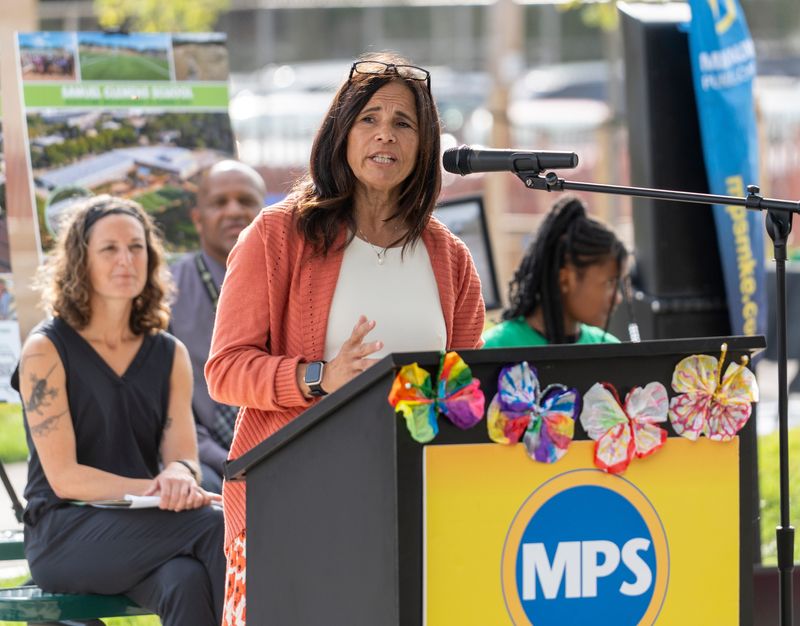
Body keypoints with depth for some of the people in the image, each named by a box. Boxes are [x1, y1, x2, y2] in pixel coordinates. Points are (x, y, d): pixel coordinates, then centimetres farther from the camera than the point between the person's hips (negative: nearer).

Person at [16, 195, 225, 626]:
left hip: (142, 532, 4)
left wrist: (180, 476, -22)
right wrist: (152, 489, -22)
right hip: (63, 534, -4)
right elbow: (63, 477, -9)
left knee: (188, 583, -35)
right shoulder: (46, 350, -1)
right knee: (215, 526, -31)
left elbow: (183, 455, 5)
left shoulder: (170, 355, 14)